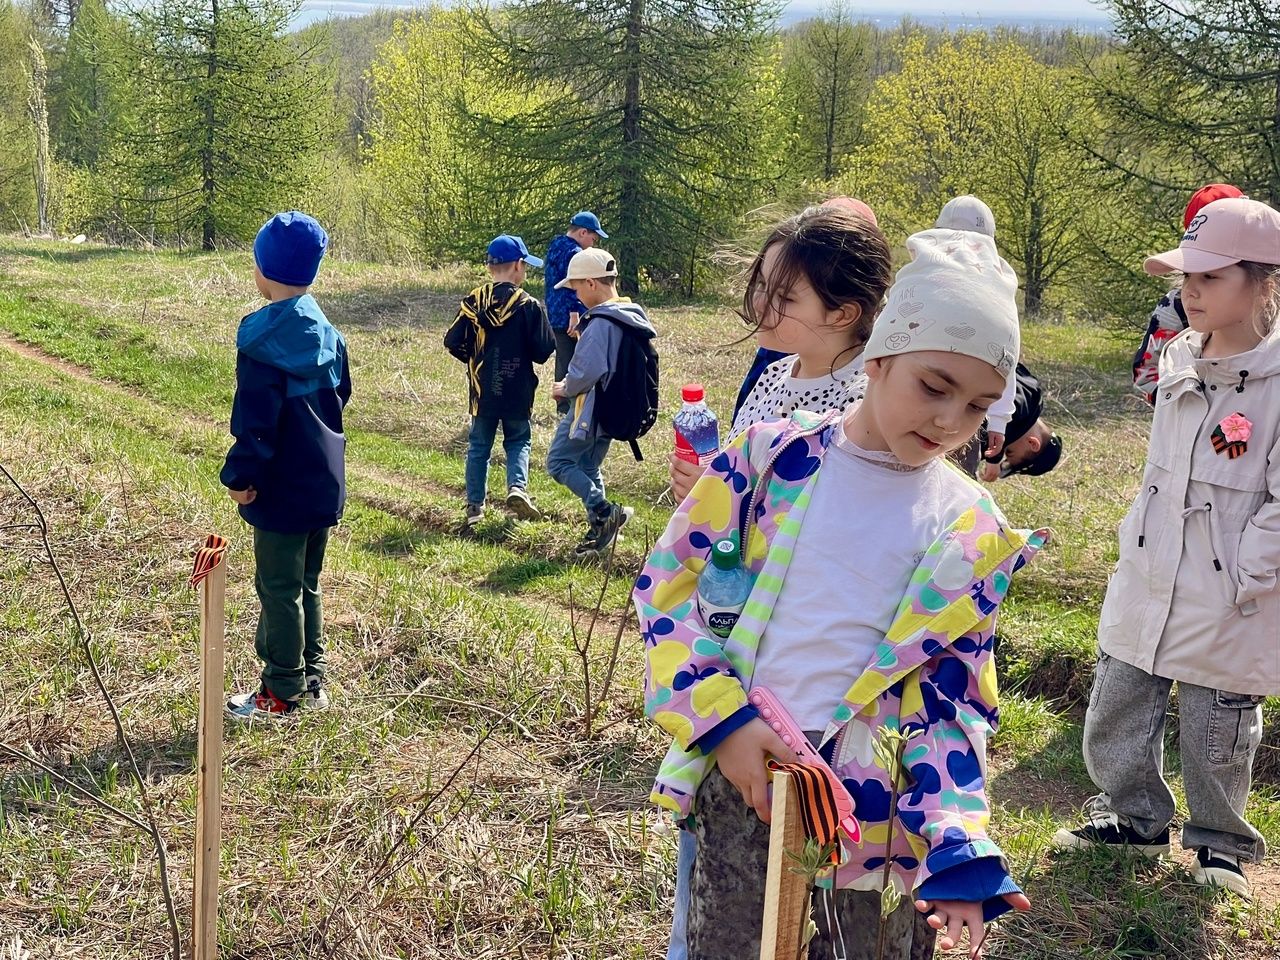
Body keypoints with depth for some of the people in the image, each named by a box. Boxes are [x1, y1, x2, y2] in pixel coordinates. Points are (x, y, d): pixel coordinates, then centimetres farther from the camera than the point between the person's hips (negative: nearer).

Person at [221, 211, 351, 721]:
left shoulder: (264, 337, -18)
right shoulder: (326, 331, 5)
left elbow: (255, 419, -19)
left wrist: (240, 476, -10)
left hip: (282, 489, -8)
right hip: (325, 483, 8)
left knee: (278, 589, 3)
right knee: (307, 584, 18)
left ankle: (283, 694, 12)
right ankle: (311, 682, 26)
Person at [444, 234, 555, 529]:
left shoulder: (473, 302, -4)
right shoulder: (528, 305, -11)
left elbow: (452, 342, -3)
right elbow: (544, 349, -10)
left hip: (482, 390, 2)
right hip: (517, 391, -2)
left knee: (479, 446, 15)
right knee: (518, 441, 17)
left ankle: (474, 505, 14)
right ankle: (517, 487, -7)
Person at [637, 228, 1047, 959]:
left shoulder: (970, 533, 0)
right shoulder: (772, 458, -4)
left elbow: (952, 696, 0)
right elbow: (669, 584, 0)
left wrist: (959, 853, -11)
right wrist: (722, 721, -11)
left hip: (875, 805, 1)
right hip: (744, 773, 0)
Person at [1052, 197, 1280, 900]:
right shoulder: (1179, 363, 5)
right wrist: (1133, 545, 12)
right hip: (1146, 582, 6)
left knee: (1217, 730, 11)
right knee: (1115, 709, 15)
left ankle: (1219, 841, 33)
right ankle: (1135, 818, 37)